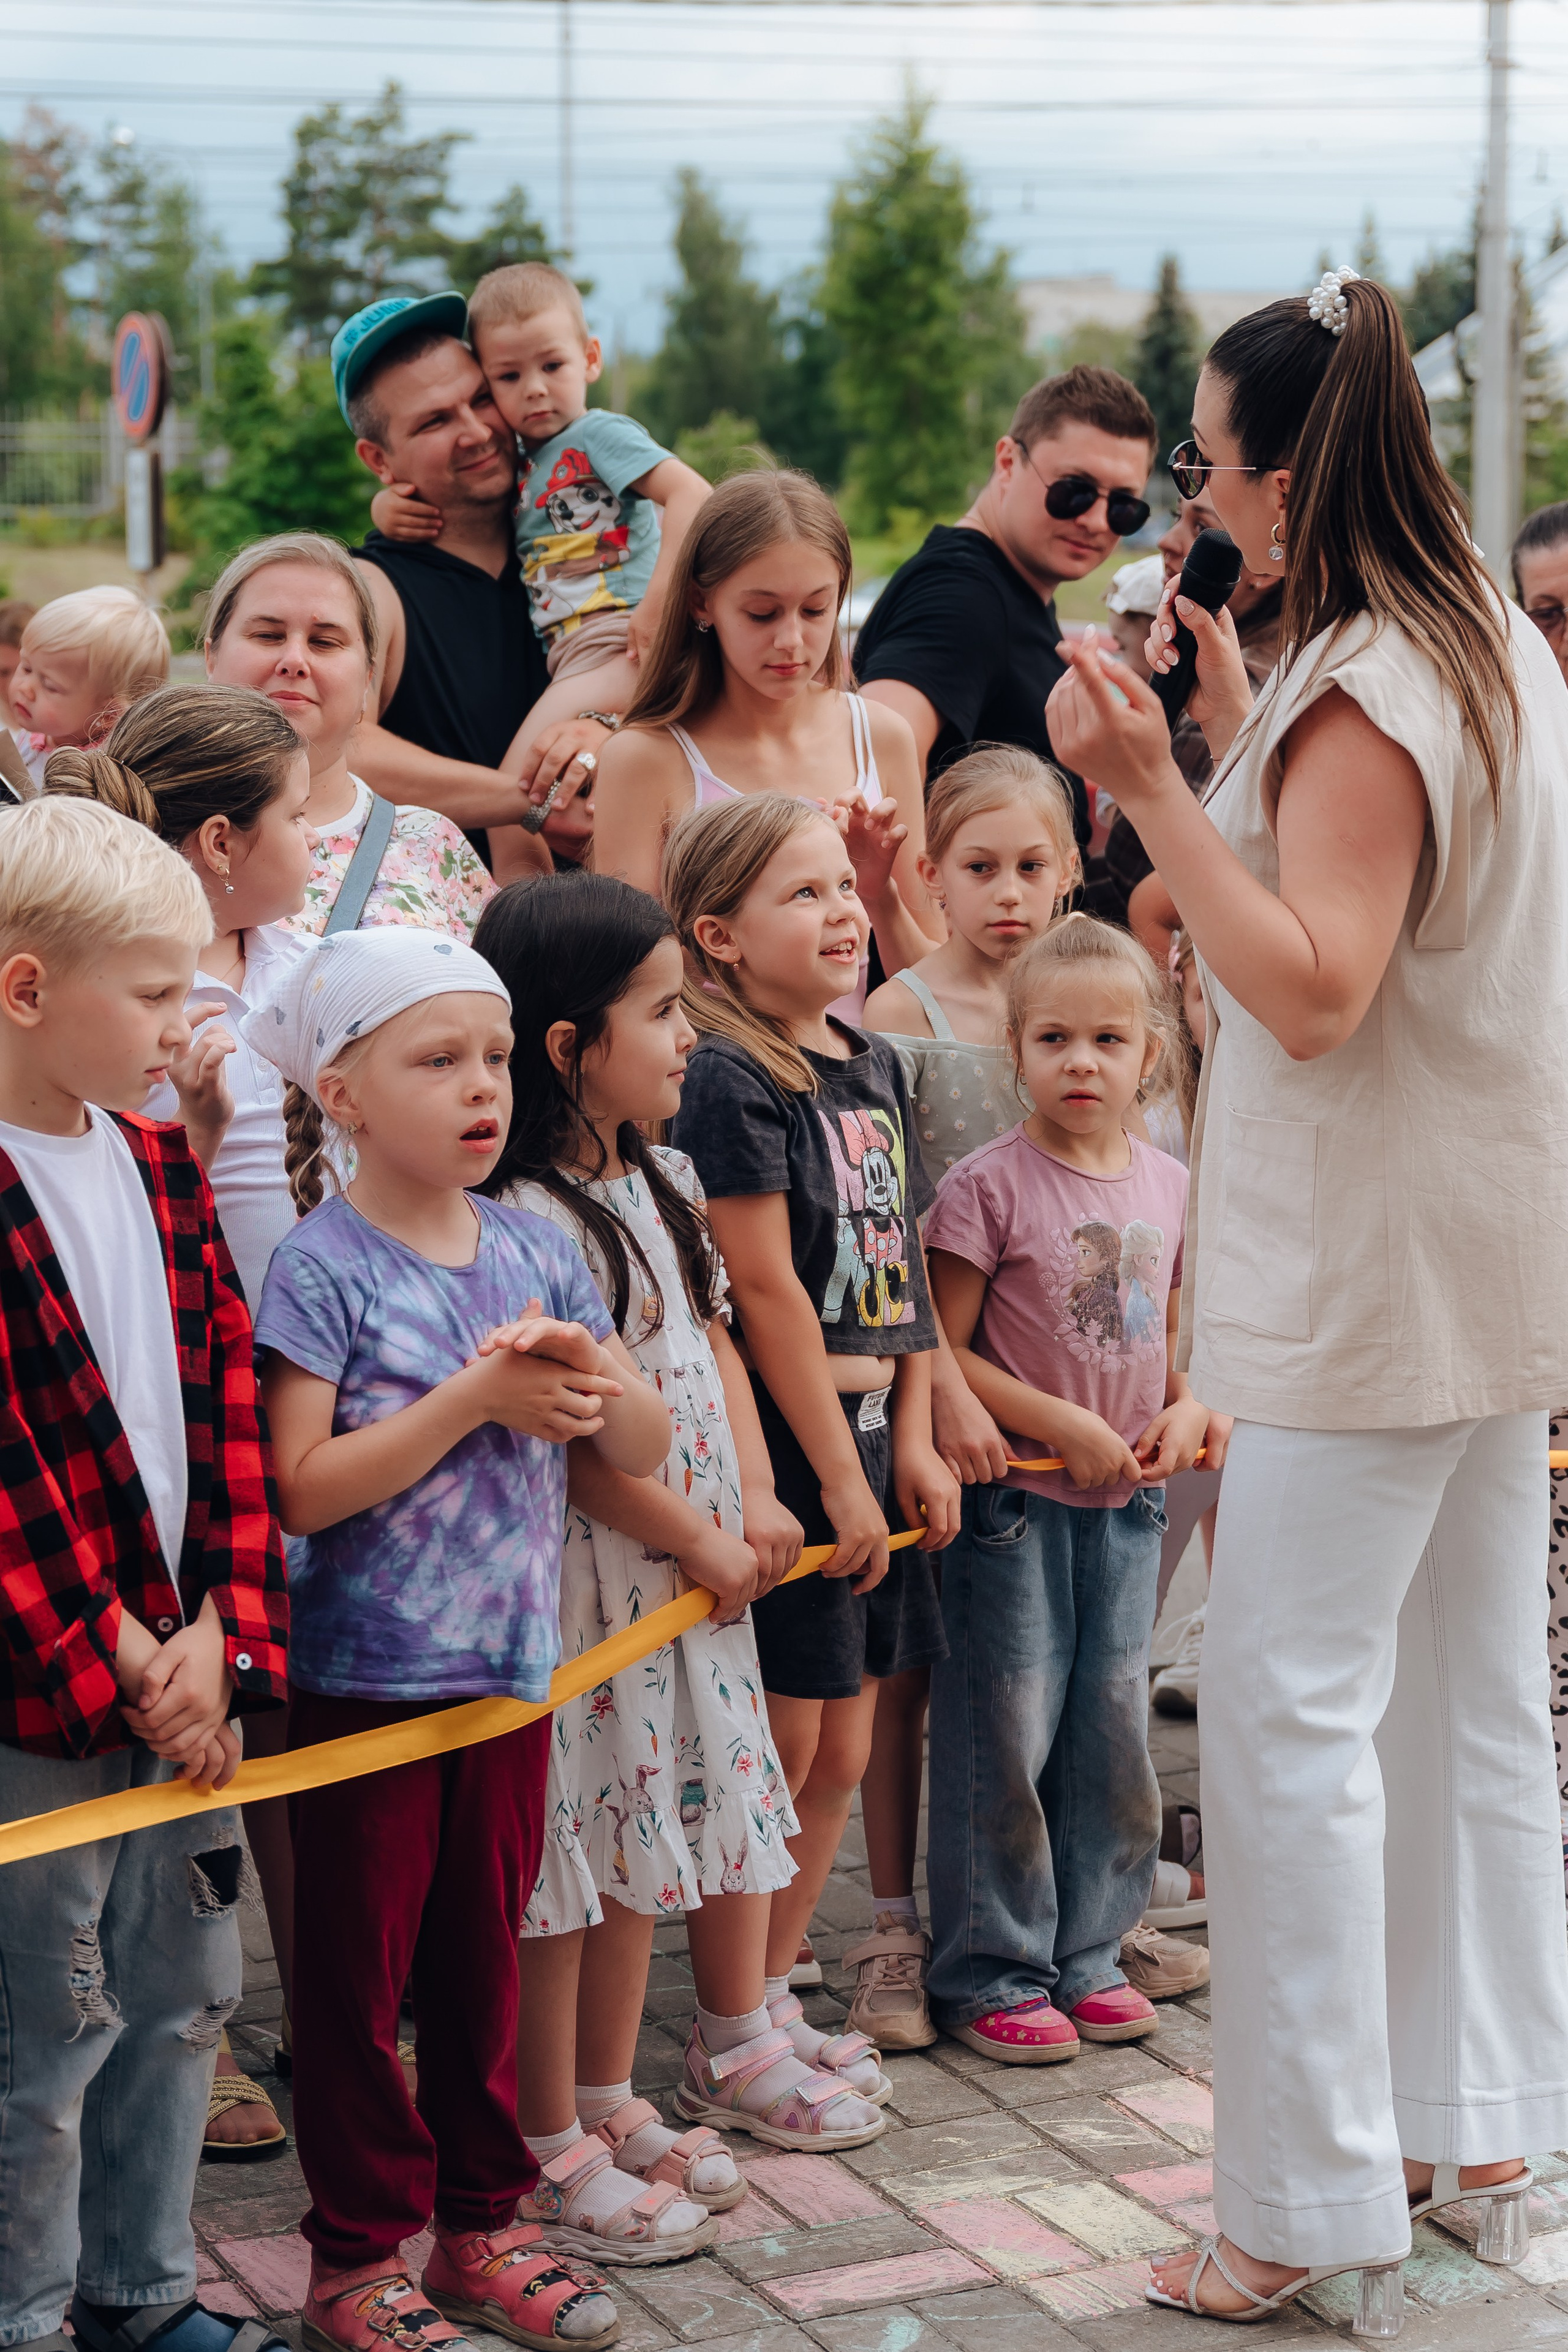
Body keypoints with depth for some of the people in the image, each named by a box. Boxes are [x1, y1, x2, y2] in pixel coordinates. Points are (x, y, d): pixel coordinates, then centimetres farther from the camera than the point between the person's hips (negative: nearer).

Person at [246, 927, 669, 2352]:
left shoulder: (536, 1253, 5)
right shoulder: (322, 1269, -12)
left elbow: (649, 1445, 7)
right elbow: (302, 1488, -19)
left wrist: (593, 1382, -15)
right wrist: (479, 1397, -23)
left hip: (513, 1667, 5)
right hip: (367, 1682, -5)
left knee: (484, 1957, 15)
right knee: (357, 1973, 6)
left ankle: (482, 2225, 28)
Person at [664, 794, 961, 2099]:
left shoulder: (876, 1068, 12)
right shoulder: (729, 1082, -13)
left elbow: (905, 1268, 13)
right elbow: (766, 1285, -16)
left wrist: (913, 1441, 6)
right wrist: (838, 1473, -14)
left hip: (866, 1438, 8)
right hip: (781, 1447, -8)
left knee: (842, 1757, 13)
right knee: (779, 1753, -2)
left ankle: (775, 1998, 26)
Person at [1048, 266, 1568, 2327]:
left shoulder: (1361, 697, -18)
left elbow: (1314, 993, -25)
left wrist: (1153, 787, -24)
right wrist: (1233, 728, 17)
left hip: (1367, 1283, -10)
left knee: (1291, 1715, -5)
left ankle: (1316, 2205, 0)